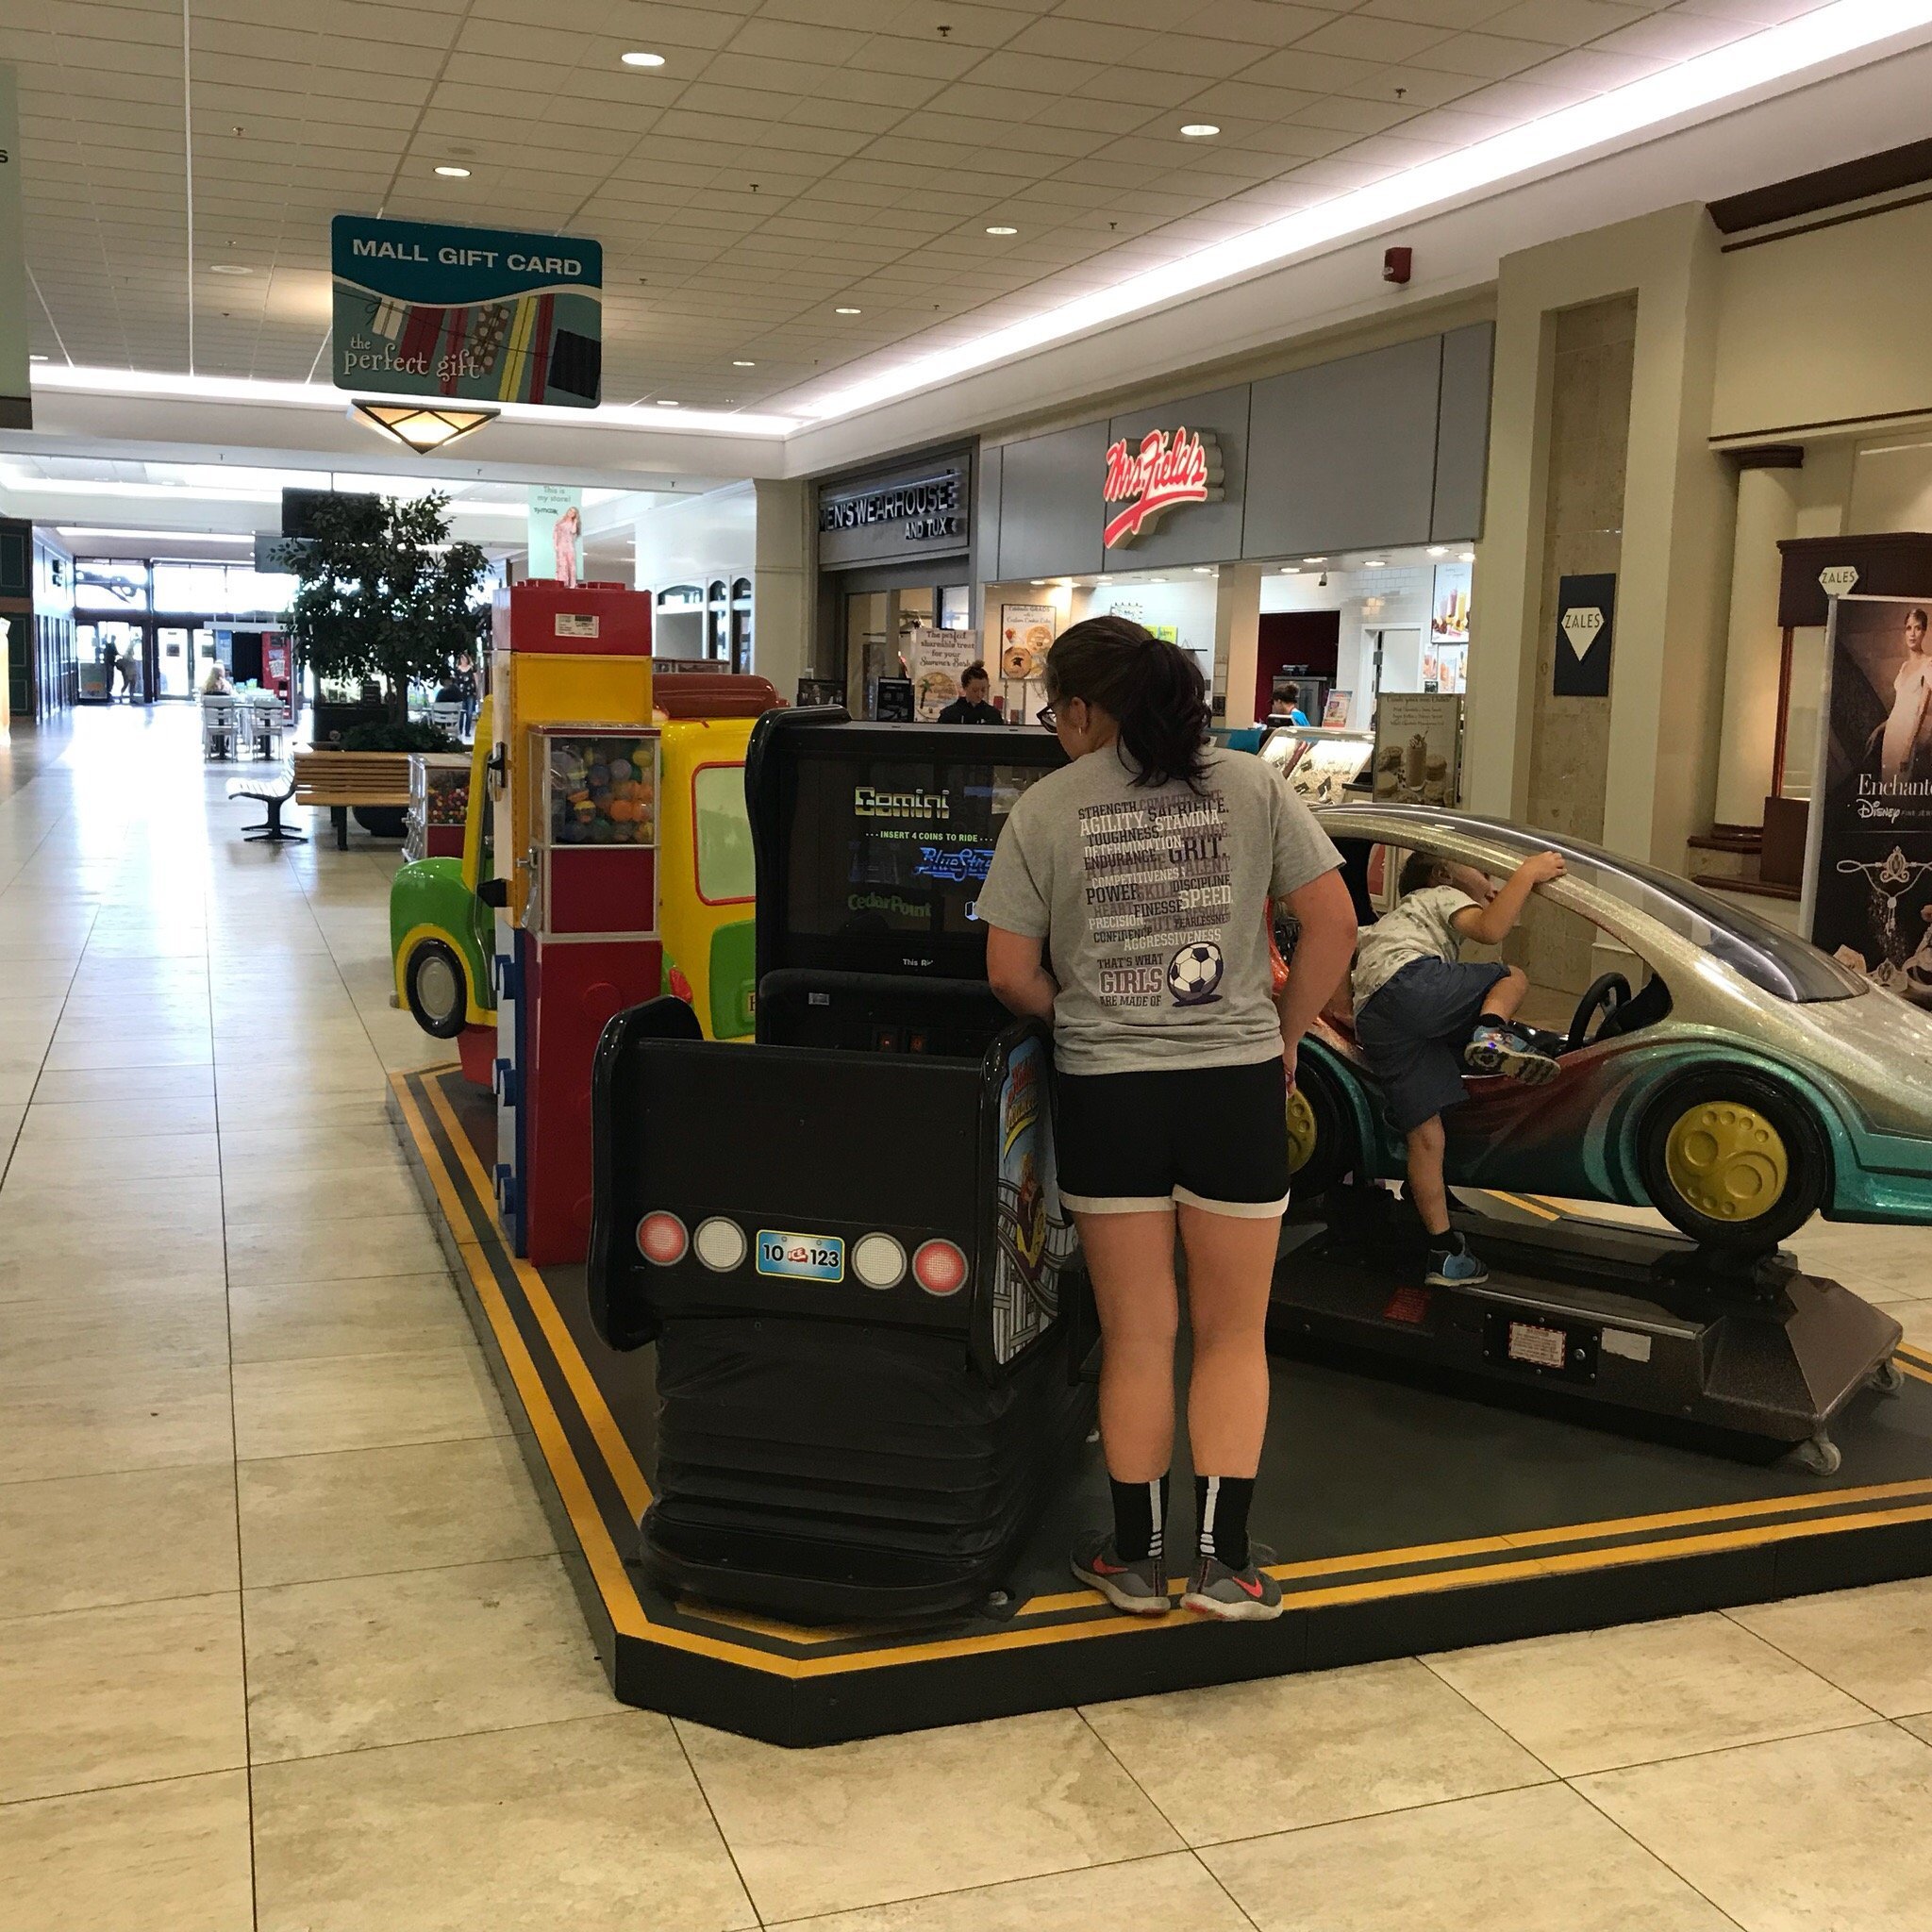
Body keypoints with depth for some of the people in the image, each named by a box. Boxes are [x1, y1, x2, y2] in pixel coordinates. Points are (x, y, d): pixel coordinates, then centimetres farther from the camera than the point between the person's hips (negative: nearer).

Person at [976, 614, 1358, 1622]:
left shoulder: (1045, 807, -1)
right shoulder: (1249, 783, 2)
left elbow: (1010, 973, -2)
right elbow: (1334, 924, 0)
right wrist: (1284, 1033, 11)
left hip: (1105, 1088, 0)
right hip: (1236, 1082, 0)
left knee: (1135, 1336, 11)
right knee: (1234, 1332, 13)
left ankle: (1137, 1556, 23)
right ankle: (1222, 1559, 12)